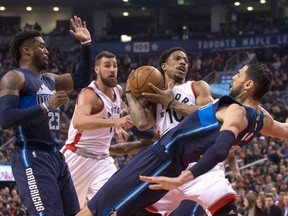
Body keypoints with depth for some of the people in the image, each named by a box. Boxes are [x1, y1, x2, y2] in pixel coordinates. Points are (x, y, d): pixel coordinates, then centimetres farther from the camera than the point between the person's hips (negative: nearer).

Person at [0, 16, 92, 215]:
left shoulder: (49, 79, 20)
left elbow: (82, 80, 28)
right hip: (32, 158, -9)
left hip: (56, 156, 9)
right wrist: (46, 106, -20)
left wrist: (86, 44, 18)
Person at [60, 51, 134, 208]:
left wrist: (117, 128, 13)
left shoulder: (118, 90, 5)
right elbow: (78, 122, -43)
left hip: (102, 159, 7)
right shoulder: (89, 94, -22)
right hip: (78, 156, -7)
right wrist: (115, 122, -51)